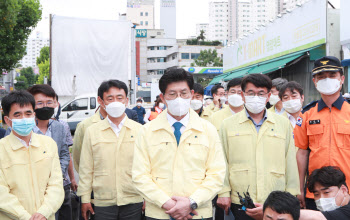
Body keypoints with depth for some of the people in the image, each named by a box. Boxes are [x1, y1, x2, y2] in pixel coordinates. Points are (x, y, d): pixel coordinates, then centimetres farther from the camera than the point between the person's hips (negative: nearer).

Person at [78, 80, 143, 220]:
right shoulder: (92, 132, 4)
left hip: (133, 203, 0)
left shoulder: (139, 130, 4)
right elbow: (86, 169, 6)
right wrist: (85, 199, 4)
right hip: (103, 203, 0)